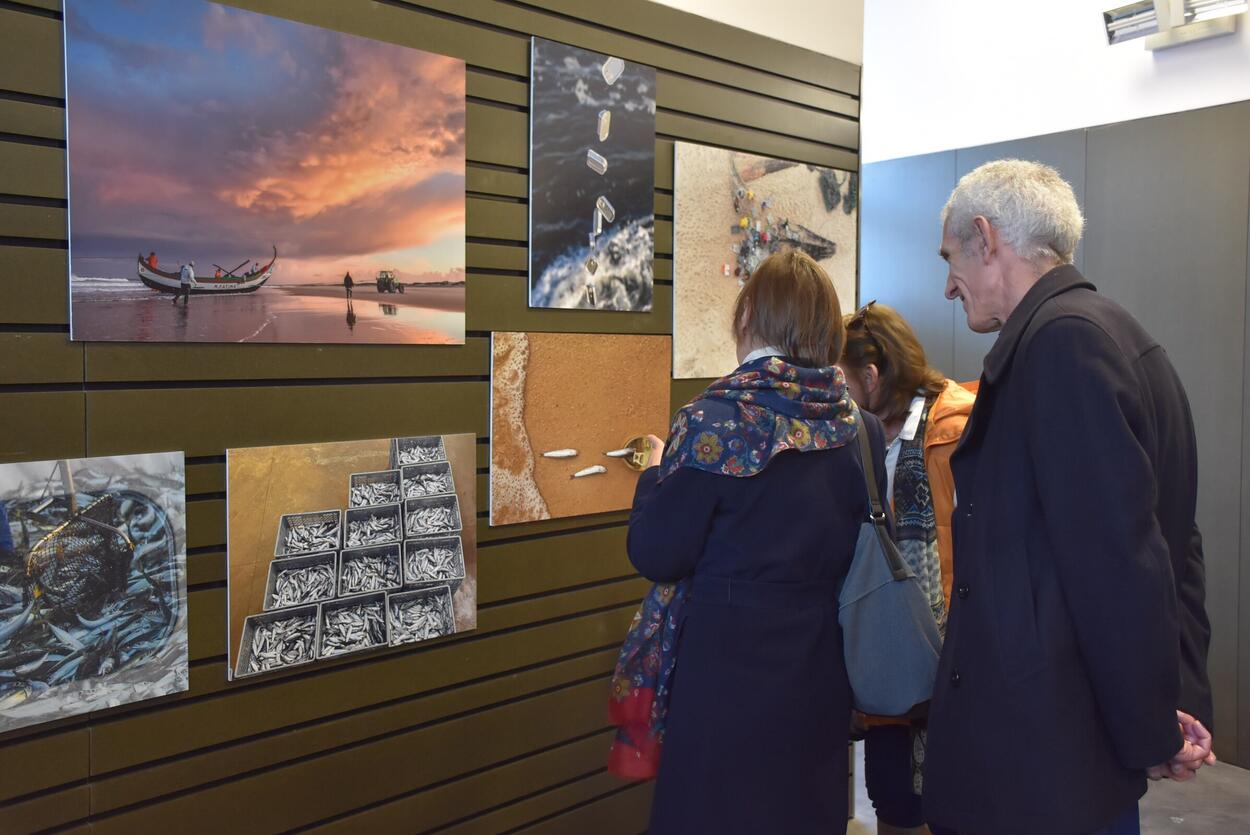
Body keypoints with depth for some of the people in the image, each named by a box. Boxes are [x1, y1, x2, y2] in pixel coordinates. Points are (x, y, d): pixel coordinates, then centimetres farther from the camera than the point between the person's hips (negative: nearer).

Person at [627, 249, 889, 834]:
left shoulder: (716, 420, -17)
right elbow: (865, 552, 8)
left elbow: (657, 556, -13)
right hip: (823, 674, 5)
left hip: (732, 669, -5)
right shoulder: (863, 429, -1)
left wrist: (655, 474, 3)